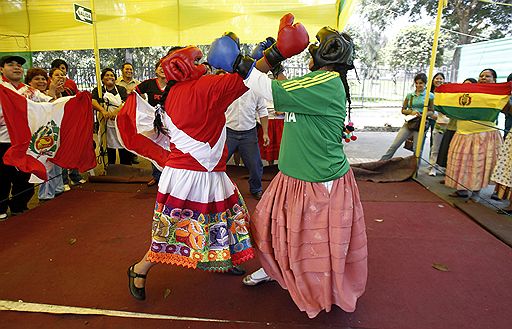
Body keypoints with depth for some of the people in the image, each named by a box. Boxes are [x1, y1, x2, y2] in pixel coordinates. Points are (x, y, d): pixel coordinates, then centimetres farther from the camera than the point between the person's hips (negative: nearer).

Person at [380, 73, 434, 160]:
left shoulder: (430, 96, 2)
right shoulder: (410, 95, 11)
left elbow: (432, 112, 3)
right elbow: (403, 110, 11)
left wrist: (423, 115, -17)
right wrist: (411, 112, -10)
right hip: (408, 123, 3)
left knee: (417, 149, 2)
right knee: (394, 145, -2)